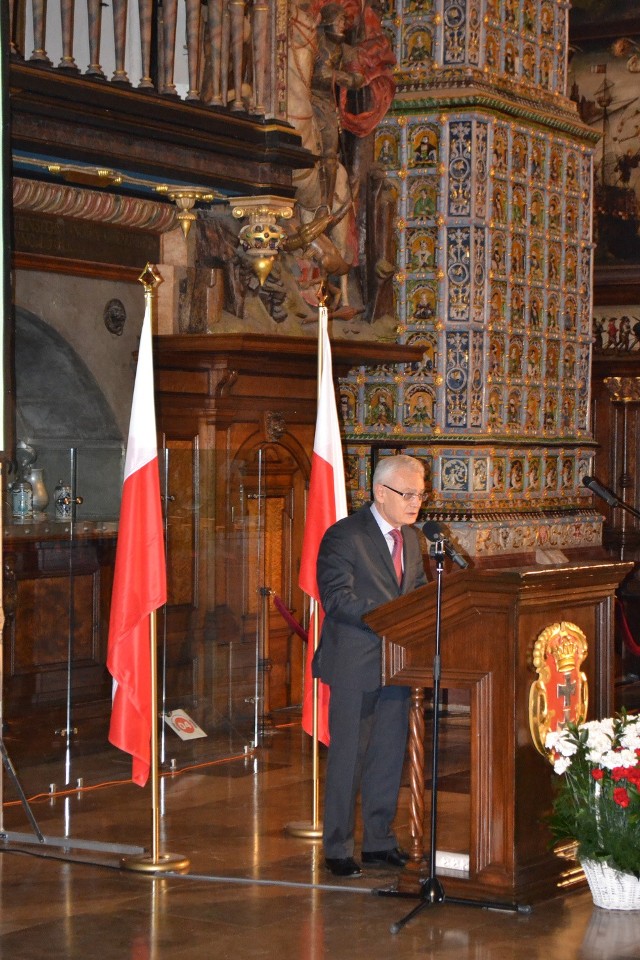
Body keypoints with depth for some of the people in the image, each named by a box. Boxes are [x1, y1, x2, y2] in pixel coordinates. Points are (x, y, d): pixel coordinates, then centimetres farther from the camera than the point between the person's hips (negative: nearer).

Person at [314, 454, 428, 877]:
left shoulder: (411, 537, 13)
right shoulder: (344, 536, -10)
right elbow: (336, 597, -19)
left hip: (397, 663, 7)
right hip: (355, 665, -7)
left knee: (390, 755, 11)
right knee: (348, 756, 0)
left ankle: (380, 842, 21)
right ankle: (338, 848, 10)